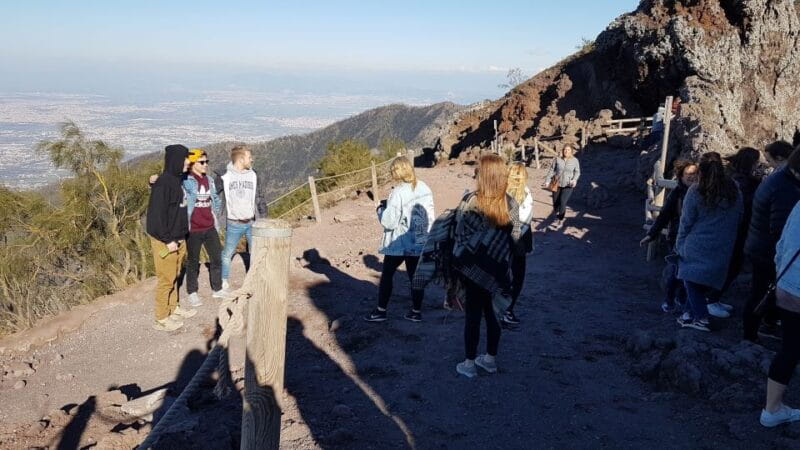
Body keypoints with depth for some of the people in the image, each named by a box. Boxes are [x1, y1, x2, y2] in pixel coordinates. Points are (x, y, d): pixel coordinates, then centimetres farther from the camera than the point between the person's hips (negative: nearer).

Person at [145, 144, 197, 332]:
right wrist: (167, 240, -20)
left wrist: (180, 237, 16)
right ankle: (161, 319, 12)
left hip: (178, 239, 9)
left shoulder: (177, 180, 9)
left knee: (174, 276, 20)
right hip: (166, 241, -9)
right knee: (166, 279, 1)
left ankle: (174, 308, 34)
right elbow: (156, 214, -22)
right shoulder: (163, 183, -20)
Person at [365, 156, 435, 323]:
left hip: (399, 243, -6)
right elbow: (430, 215, 7)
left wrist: (381, 209, -4)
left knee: (387, 275, 10)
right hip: (419, 242, 6)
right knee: (415, 276, 13)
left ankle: (381, 311, 17)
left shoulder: (399, 192, -20)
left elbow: (388, 221, -21)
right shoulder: (424, 188, 1)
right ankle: (416, 311, 19)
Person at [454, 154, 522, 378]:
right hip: (497, 270, 4)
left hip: (473, 269, -3)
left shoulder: (470, 202, -17)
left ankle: (469, 364, 18)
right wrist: (504, 259, 13)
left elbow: (459, 236, -12)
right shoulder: (510, 204, -5)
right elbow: (516, 238, 1)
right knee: (492, 312, 17)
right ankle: (491, 359, 30)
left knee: (473, 314, 8)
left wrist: (457, 261, 1)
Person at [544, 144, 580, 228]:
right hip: (557, 184, 2)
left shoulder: (575, 160, -2)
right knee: (555, 202, 7)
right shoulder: (558, 160, -1)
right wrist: (547, 180, -8)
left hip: (568, 185, -2)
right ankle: (557, 214, 40)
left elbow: (577, 172, 3)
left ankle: (560, 221, 5)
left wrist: (574, 179, -15)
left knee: (563, 202, -12)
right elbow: (552, 171, 0)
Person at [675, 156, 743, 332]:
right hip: (722, 250, 5)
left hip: (696, 247, -5)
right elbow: (739, 220, 12)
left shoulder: (695, 192, -9)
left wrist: (679, 245, 3)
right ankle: (689, 314, 18)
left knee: (692, 280, 6)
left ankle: (701, 318, -1)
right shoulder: (734, 192, 5)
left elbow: (686, 222, -6)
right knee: (705, 282, 15)